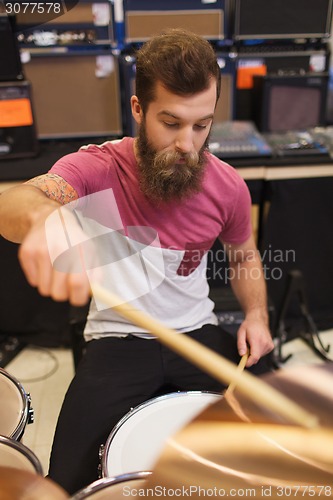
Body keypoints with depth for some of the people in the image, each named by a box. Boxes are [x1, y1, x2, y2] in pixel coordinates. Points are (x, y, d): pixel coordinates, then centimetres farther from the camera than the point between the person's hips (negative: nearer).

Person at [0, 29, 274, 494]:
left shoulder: (228, 186, -7)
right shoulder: (96, 168, -17)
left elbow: (244, 254, 12)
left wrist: (256, 314, -6)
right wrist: (44, 219, -63)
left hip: (198, 333, 3)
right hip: (117, 340, -2)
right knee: (69, 482, -12)